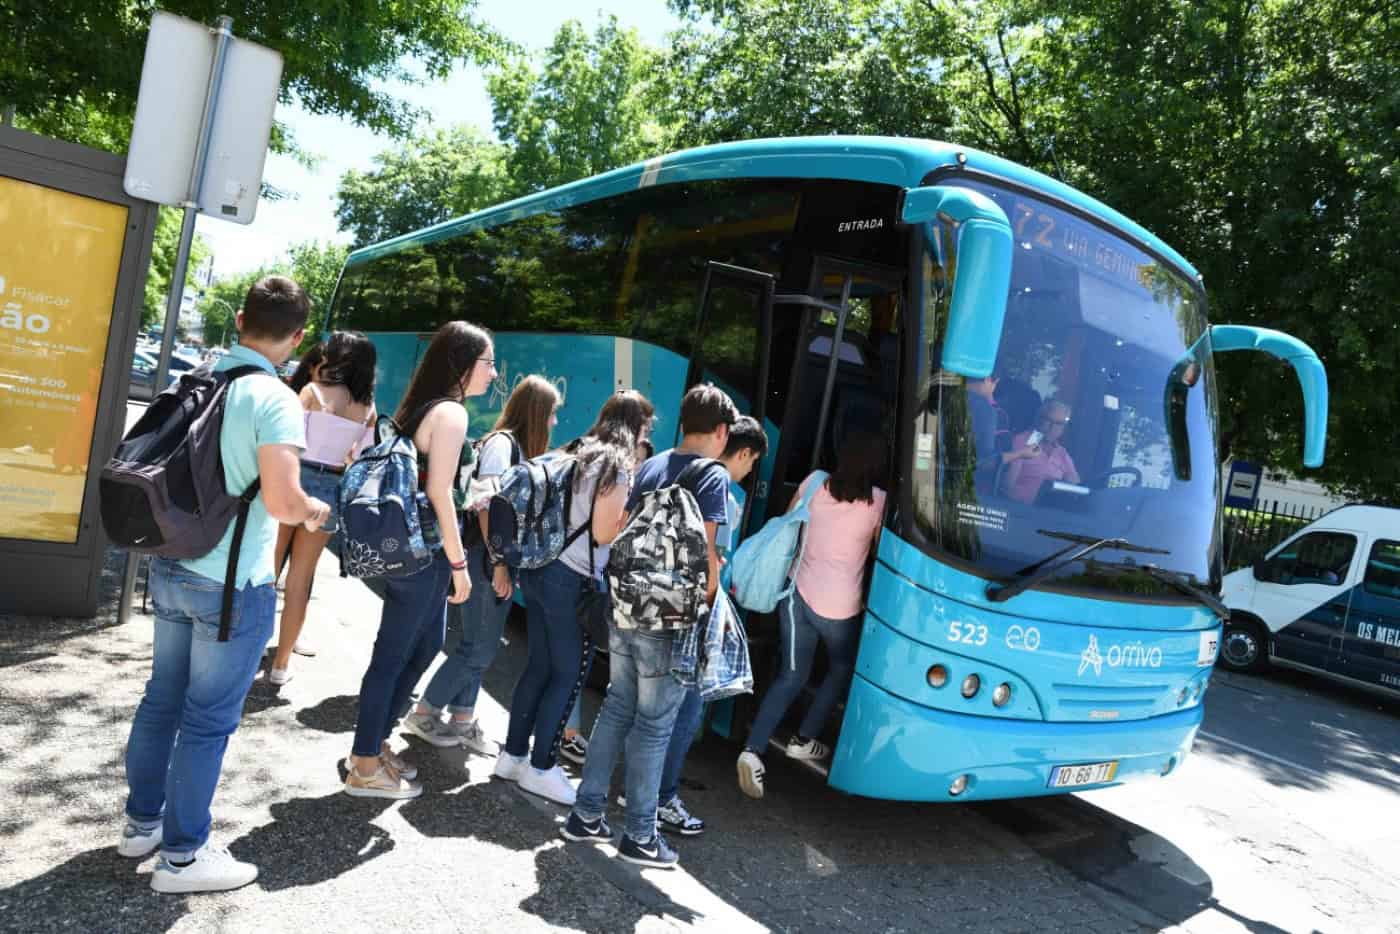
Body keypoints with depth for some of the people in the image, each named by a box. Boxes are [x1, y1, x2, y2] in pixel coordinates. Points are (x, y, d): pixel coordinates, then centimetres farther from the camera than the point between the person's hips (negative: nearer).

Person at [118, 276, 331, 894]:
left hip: (170, 567, 7)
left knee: (162, 699, 20)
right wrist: (316, 512, -5)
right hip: (232, 585, -7)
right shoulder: (274, 400, -19)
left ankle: (142, 821, 36)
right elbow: (282, 502, -26)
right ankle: (182, 856, 19)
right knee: (208, 720, 5)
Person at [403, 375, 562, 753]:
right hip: (488, 557, -9)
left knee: (482, 647, 13)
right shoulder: (501, 442, -13)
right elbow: (486, 506, -18)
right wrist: (499, 564, -19)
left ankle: (462, 720, 22)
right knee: (479, 648, -1)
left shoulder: (520, 447, 15)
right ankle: (423, 714, 13)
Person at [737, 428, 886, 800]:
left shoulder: (814, 483, -1)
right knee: (842, 669, 26)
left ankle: (753, 749, -3)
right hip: (839, 607, -3)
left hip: (798, 594, 3)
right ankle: (804, 740, 30)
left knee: (791, 675, 13)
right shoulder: (878, 502, -9)